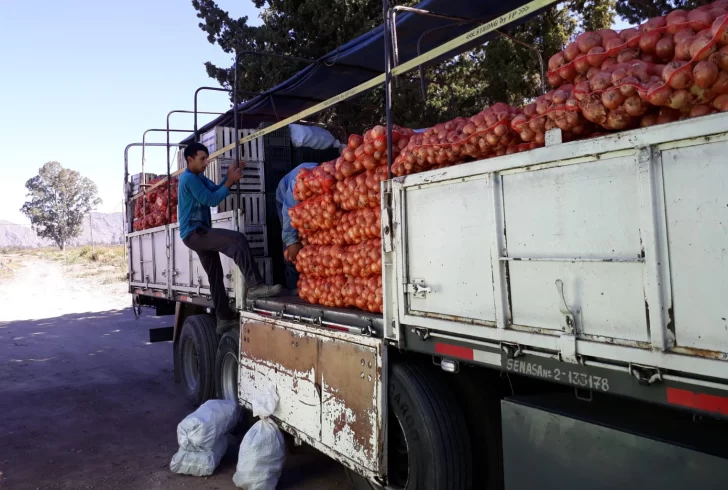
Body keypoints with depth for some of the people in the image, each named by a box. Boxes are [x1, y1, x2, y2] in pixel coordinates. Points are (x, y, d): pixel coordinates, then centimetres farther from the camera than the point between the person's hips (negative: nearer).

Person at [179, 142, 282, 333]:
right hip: (194, 233, -11)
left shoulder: (198, 178, 19)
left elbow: (216, 189, 11)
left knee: (215, 275, 11)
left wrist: (229, 176, -5)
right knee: (237, 239, -29)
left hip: (198, 233, 11)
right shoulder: (189, 178, -12)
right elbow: (211, 200, -17)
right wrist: (231, 181, -15)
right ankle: (254, 285, -33)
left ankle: (224, 318, 17)